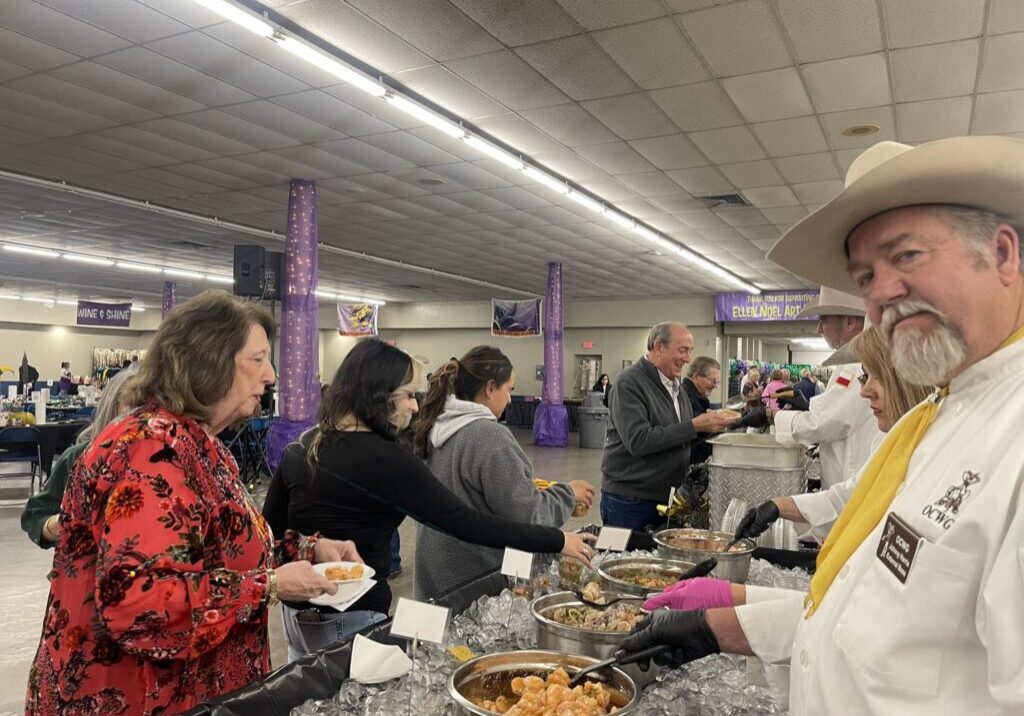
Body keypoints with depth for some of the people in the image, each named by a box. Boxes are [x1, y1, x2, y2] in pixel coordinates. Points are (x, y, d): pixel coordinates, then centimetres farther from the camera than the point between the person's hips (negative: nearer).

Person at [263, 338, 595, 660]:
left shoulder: (301, 447, 0)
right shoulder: (387, 461, -21)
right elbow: (468, 524, -21)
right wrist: (558, 541, -13)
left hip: (297, 611, 8)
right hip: (350, 621, -7)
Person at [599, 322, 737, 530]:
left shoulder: (674, 384, 12)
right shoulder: (629, 383, -15)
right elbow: (638, 441, -26)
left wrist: (711, 427, 1)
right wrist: (694, 426, -26)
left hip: (668, 498, 8)